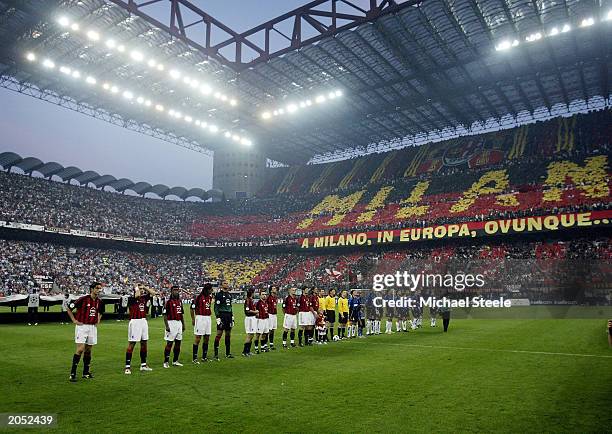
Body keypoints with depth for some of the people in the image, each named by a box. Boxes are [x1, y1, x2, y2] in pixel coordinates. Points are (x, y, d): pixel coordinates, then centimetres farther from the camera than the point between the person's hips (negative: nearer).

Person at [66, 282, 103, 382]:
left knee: (88, 350, 11)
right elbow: (69, 308, -5)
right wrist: (74, 320, -7)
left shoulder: (99, 301, 6)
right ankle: (73, 373, -3)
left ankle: (86, 372, 20)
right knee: (80, 349, -12)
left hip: (93, 327, 6)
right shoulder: (83, 299, -12)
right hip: (82, 326, -6)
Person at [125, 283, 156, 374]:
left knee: (144, 343, 12)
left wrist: (144, 287, 6)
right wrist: (136, 287, -11)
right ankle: (127, 367, 0)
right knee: (131, 343, -5)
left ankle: (143, 365, 22)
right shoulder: (131, 298, -9)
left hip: (143, 321, 7)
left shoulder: (144, 298, 10)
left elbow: (153, 293, 9)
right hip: (134, 322, -7)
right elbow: (137, 295, -29)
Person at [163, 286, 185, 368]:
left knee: (178, 343, 10)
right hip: (171, 323, -7)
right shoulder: (169, 302, -9)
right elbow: (165, 315, -12)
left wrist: (183, 324, 17)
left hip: (179, 323, 7)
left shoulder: (180, 301, 13)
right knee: (169, 343, -3)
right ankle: (166, 362, 4)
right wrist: (167, 326, -18)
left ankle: (175, 361, 19)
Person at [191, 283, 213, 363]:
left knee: (207, 338, 10)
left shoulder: (210, 297, 10)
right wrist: (193, 319, -11)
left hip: (208, 318, 7)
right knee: (197, 338, -4)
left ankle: (204, 357, 21)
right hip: (200, 317, -7)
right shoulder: (199, 297, -12)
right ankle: (195, 358, 2)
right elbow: (192, 308, -9)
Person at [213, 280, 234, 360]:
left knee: (228, 334, 10)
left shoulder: (229, 294, 16)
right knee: (219, 334, -6)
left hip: (229, 315, 7)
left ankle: (228, 353, 18)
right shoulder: (219, 294, -7)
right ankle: (216, 353, -1)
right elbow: (216, 307, -11)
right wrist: (218, 317, -17)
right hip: (222, 315, -7)